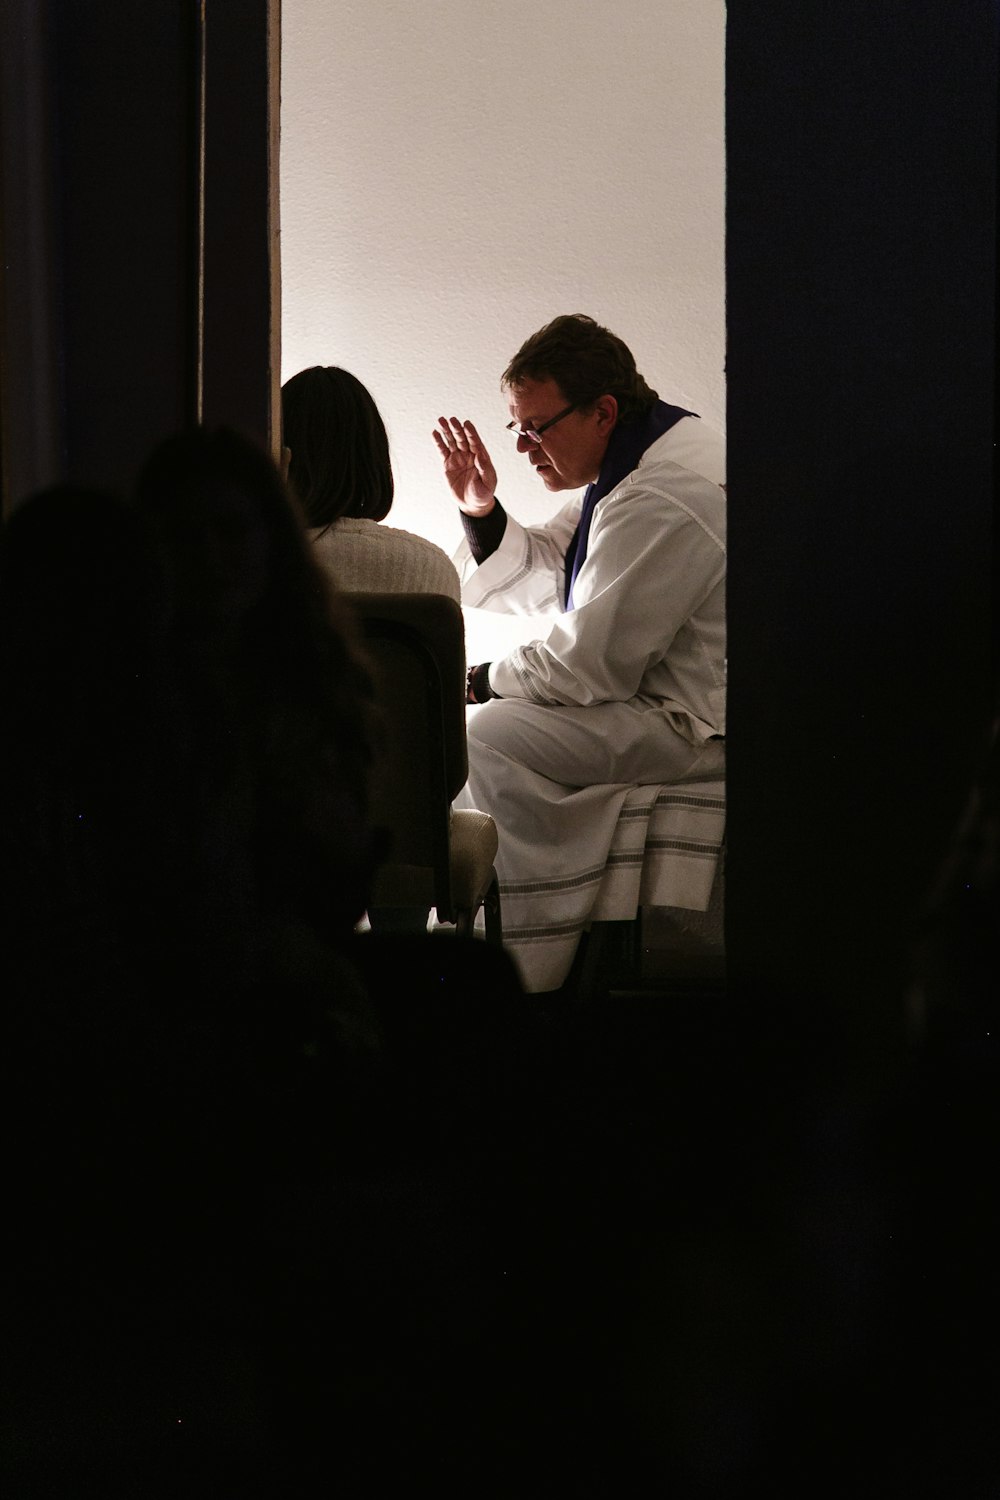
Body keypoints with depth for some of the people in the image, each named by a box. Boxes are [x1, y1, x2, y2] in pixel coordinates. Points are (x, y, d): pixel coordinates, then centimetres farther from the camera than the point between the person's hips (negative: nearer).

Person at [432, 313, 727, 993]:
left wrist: (482, 679, -8)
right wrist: (483, 512, 0)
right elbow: (533, 578, 19)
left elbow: (592, 664, -24)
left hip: (702, 726, -11)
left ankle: (525, 982, -16)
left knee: (496, 735, -22)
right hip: (649, 694, 11)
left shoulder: (668, 500, -25)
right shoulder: (628, 463, 10)